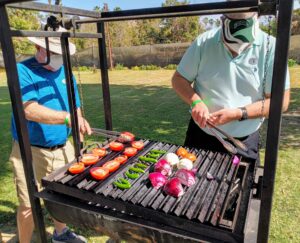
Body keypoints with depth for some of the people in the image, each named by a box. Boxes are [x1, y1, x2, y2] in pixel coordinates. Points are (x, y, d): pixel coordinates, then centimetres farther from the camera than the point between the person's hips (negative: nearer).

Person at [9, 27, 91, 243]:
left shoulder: (65, 72, 8)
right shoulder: (22, 71, -11)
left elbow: (75, 106, 11)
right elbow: (29, 110, -26)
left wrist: (79, 122, -10)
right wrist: (67, 117, -35)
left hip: (62, 148, 6)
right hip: (31, 151, -5)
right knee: (29, 205, 5)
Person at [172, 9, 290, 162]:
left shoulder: (270, 47, -12)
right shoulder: (203, 42, -7)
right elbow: (178, 79, -1)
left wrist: (238, 114, -23)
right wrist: (196, 101, -20)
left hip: (244, 142, -1)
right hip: (200, 135, 2)